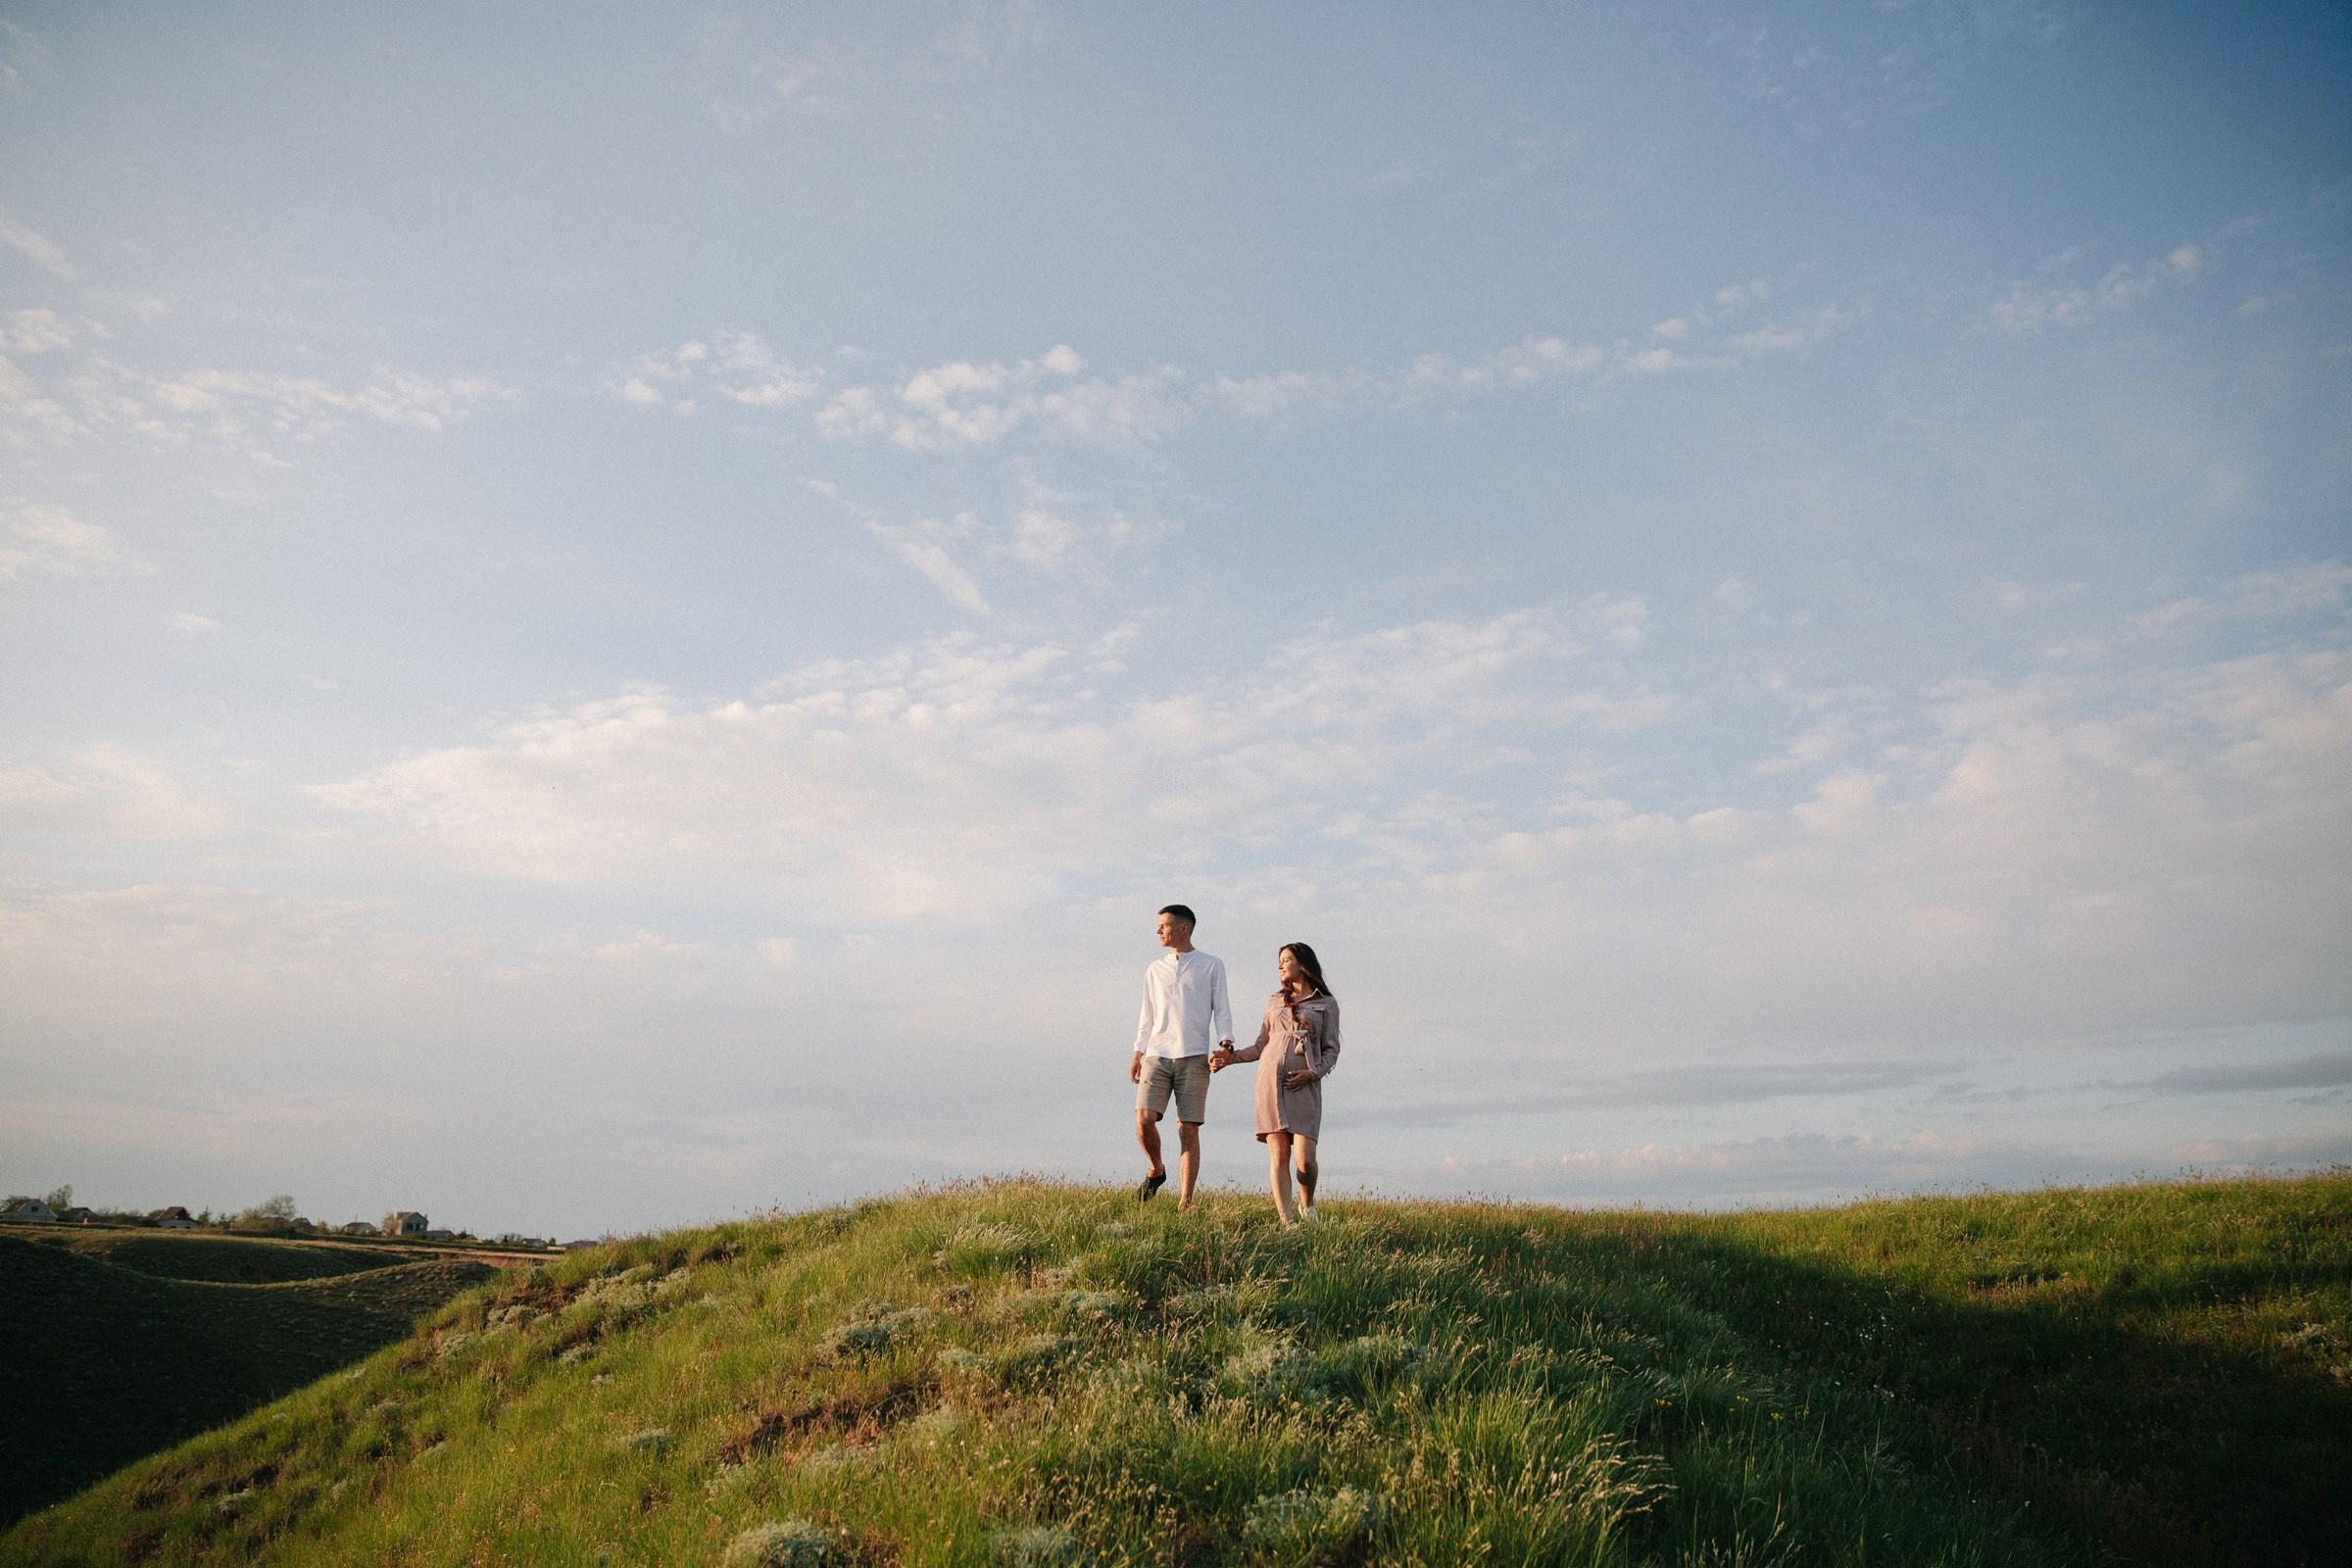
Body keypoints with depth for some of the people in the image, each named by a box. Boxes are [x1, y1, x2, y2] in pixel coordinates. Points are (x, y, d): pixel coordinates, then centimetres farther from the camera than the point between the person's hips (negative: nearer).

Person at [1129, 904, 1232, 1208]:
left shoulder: (1211, 965, 8)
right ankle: (1157, 1170, 14)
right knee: (1144, 1120, -13)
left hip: (1193, 1057, -3)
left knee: (1188, 1129, -6)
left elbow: (1221, 1010, 5)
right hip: (1156, 1056, 3)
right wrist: (1137, 1055, 12)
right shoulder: (1155, 970, 18)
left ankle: (1185, 1202, -3)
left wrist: (1225, 1043, -11)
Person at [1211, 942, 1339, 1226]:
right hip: (1270, 1081, 2)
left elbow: (1331, 1050, 8)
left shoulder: (1327, 1003, 11)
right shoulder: (1274, 1001, 20)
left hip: (1304, 1086, -2)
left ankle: (1307, 1206, 17)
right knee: (1278, 1156, -7)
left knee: (1305, 1158, -12)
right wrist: (1231, 1056, 9)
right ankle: (1286, 1222, -5)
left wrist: (1312, 1073, -9)